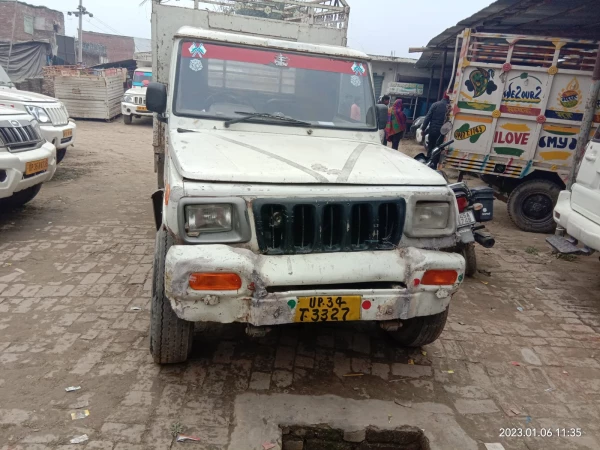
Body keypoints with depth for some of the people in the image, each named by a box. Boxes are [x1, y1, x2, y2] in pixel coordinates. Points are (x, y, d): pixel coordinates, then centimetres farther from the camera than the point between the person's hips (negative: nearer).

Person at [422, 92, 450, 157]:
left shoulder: (435, 105, -2)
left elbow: (428, 117, -3)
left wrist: (423, 128, 1)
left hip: (433, 130, 1)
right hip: (443, 131, -1)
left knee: (430, 146, 14)